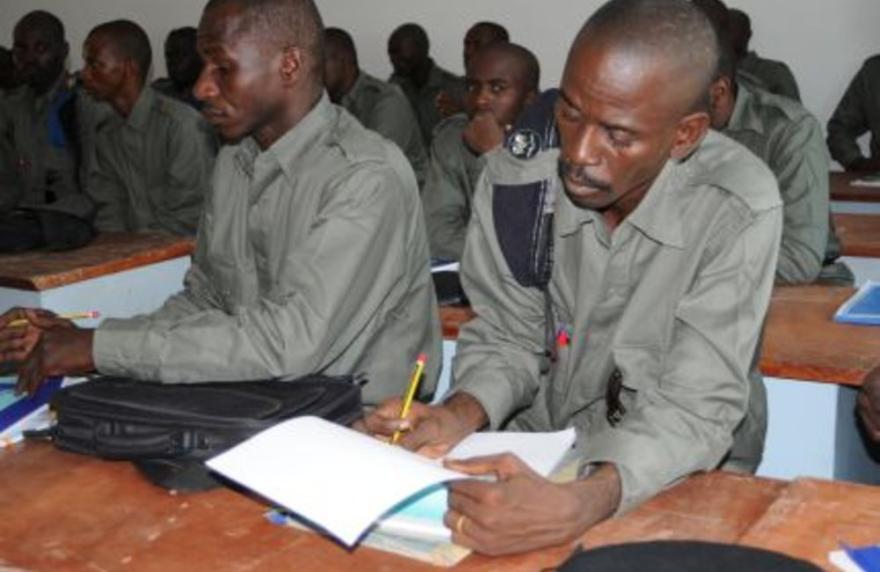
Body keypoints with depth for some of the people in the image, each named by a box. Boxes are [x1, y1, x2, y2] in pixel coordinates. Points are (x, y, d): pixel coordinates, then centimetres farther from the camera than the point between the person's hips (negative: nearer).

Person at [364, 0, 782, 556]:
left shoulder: (737, 210, -23)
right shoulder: (518, 170, -13)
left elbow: (694, 409, -25)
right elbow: (508, 337, -2)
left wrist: (576, 508, -43)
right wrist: (459, 416, -24)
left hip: (683, 475, -2)